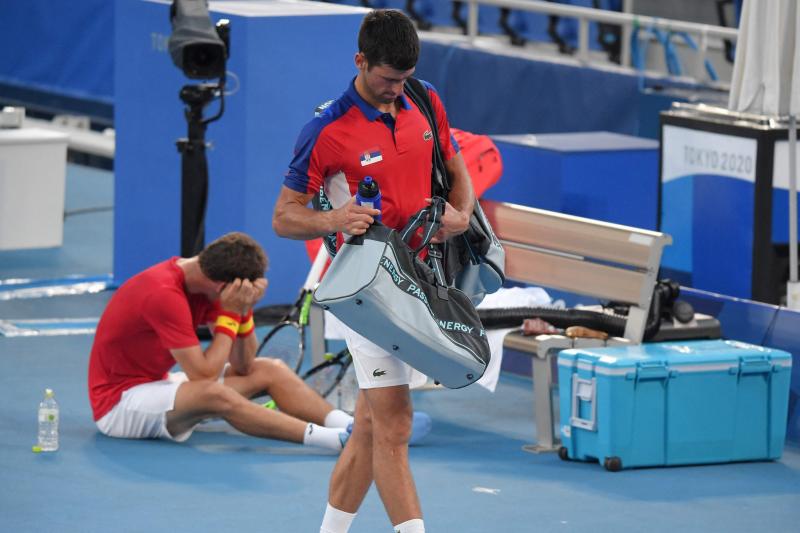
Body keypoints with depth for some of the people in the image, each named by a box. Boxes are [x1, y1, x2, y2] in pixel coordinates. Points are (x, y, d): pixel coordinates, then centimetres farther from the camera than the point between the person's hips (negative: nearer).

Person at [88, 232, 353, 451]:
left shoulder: (208, 282, -1)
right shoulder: (164, 294, -27)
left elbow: (242, 366, 0)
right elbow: (203, 374, -28)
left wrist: (244, 310, -15)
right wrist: (230, 313, -23)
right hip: (119, 402, -10)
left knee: (271, 370, -2)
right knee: (213, 393, -36)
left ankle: (348, 426, -20)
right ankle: (327, 438, -41)